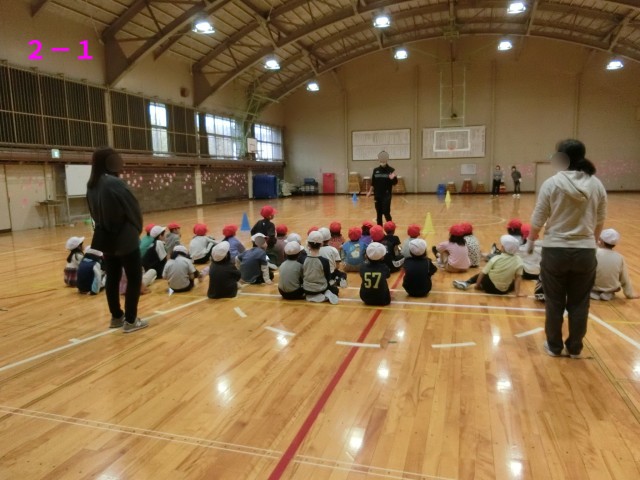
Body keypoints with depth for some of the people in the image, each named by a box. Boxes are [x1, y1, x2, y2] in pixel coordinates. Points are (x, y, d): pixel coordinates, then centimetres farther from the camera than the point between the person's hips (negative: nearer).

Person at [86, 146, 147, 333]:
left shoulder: (91, 185, 5)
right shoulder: (114, 183, -20)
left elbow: (94, 211, 13)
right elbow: (133, 209, -15)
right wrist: (137, 228, 3)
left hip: (106, 238, 8)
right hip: (125, 239, -8)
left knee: (112, 278, 15)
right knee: (134, 278, 2)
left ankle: (116, 317, 26)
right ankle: (130, 320, 6)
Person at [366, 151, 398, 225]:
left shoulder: (391, 170, -5)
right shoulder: (376, 170, 6)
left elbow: (395, 183, -5)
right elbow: (373, 183, 11)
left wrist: (393, 178, -25)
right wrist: (370, 192, 5)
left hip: (386, 195, -4)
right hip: (377, 195, 4)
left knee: (386, 213, -8)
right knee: (378, 214, 10)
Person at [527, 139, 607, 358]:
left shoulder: (552, 183, -10)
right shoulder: (597, 185, -1)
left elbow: (537, 220, -6)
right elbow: (600, 222, 8)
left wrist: (530, 242, 12)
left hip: (555, 251, -2)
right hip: (585, 252, 3)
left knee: (554, 302, 11)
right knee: (579, 303, 14)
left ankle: (554, 347, 24)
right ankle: (575, 348, 26)